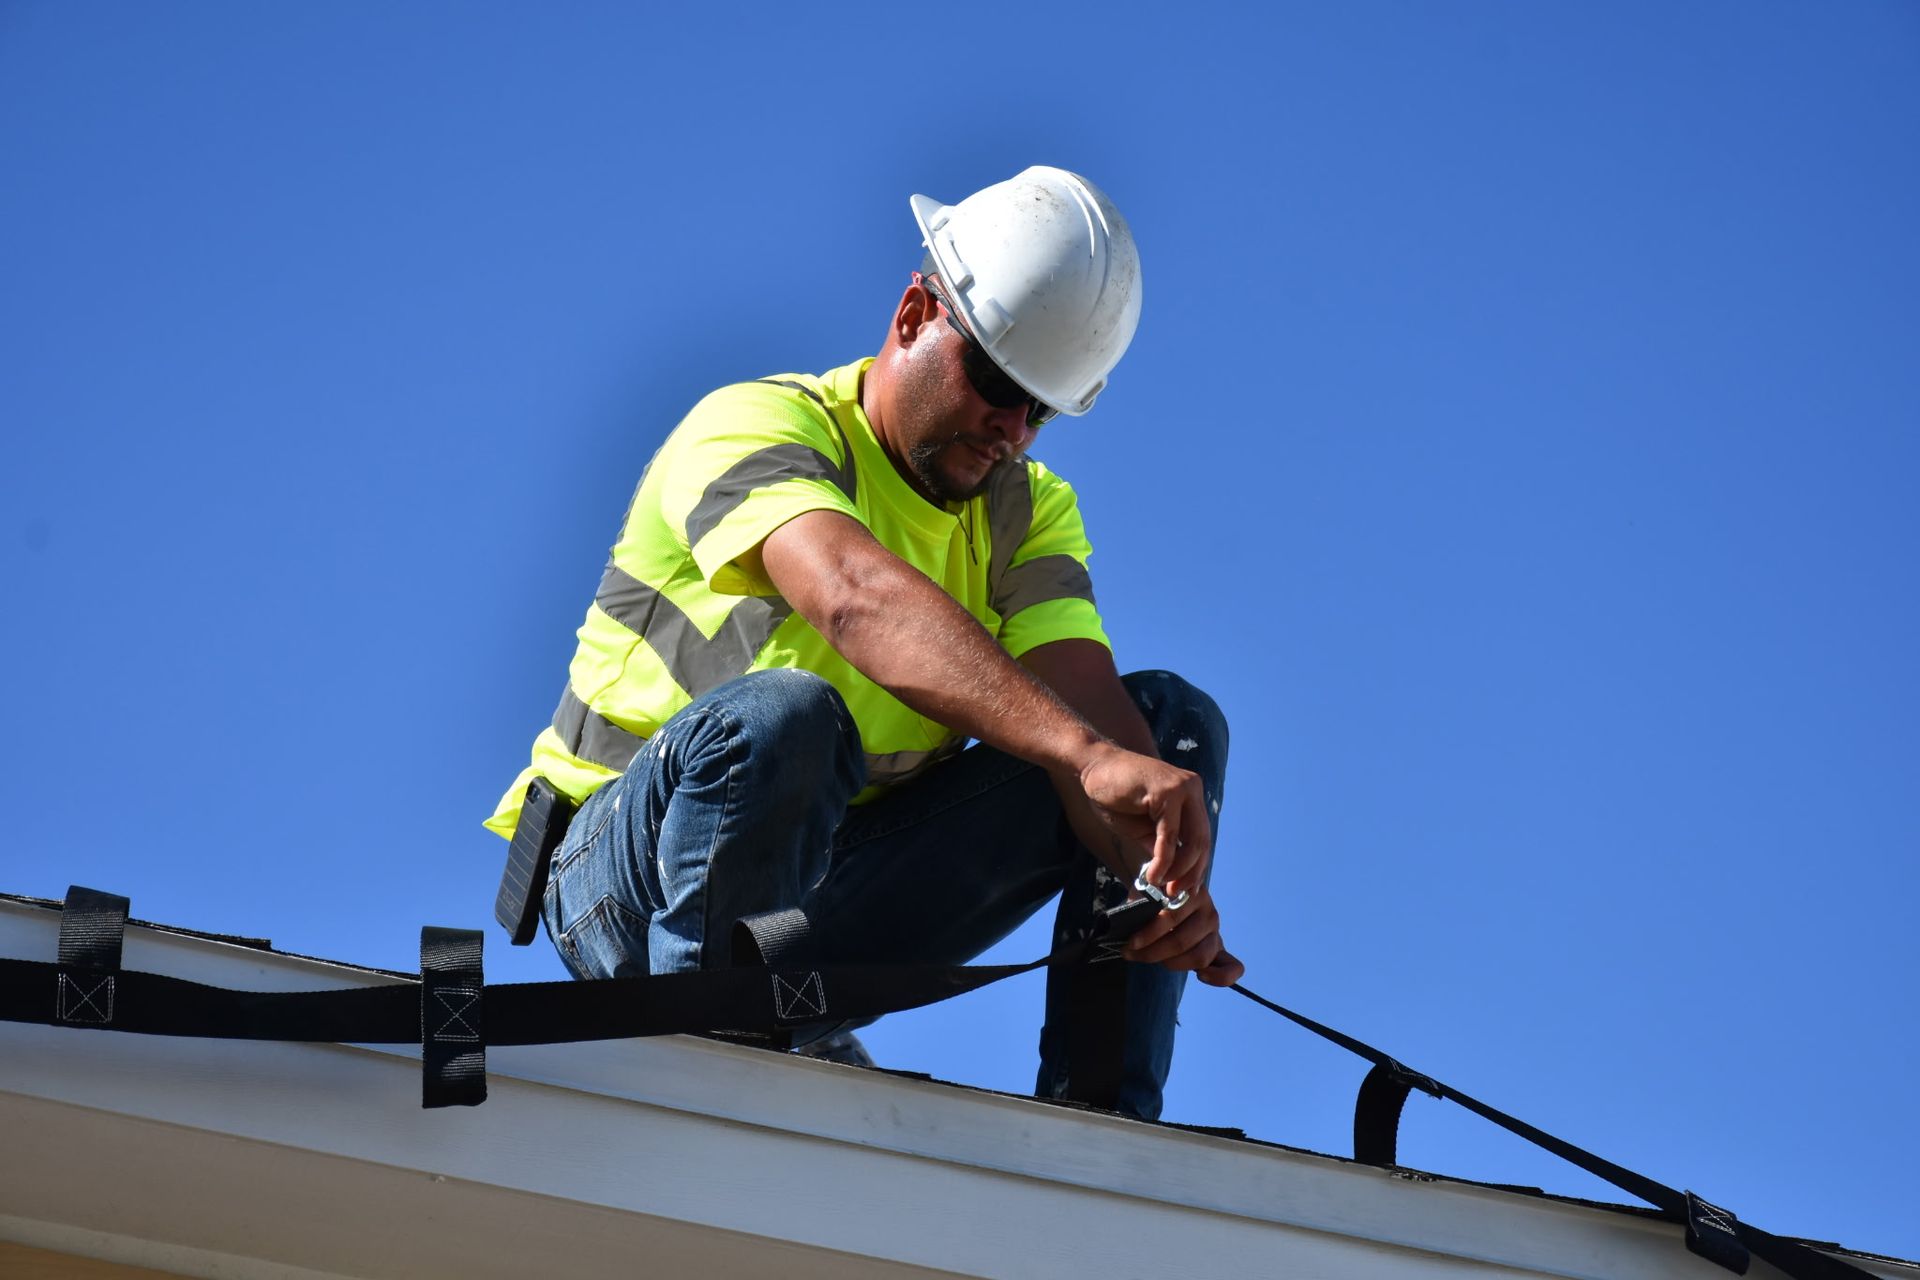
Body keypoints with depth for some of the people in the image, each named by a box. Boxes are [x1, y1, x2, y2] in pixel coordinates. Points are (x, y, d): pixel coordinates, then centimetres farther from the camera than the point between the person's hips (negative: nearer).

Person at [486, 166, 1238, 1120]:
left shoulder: (1030, 510, 6)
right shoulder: (754, 427, -16)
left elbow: (1085, 697, -11)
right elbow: (859, 598, -38)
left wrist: (1164, 873, -34)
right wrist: (1088, 751, -51)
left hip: (838, 892, 6)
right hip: (628, 881, -6)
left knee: (1172, 718, -6)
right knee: (778, 716, -40)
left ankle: (1097, 1111, -15)